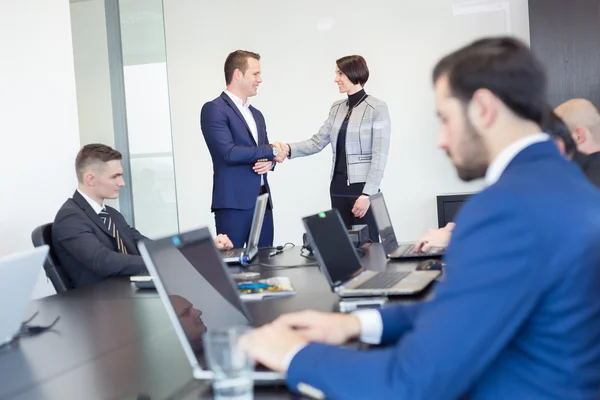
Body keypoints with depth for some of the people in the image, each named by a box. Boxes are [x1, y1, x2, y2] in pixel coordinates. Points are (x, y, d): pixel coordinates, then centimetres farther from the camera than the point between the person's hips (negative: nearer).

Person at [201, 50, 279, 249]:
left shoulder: (256, 114, 20)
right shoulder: (214, 109, -7)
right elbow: (229, 153, -17)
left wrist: (268, 162, -1)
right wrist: (271, 151, -8)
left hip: (262, 200, 8)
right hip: (234, 202, -7)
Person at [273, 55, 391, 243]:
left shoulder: (377, 108, -8)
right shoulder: (337, 108, 12)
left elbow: (379, 155, -12)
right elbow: (317, 141, 9)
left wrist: (367, 194, -17)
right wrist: (289, 149, -8)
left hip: (362, 187, -6)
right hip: (338, 187, 6)